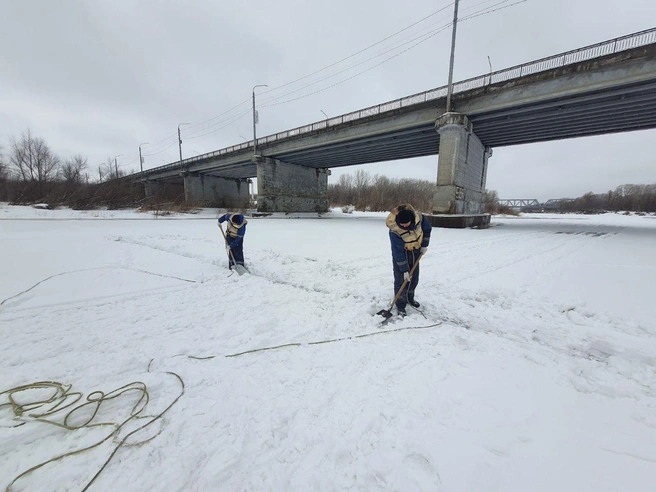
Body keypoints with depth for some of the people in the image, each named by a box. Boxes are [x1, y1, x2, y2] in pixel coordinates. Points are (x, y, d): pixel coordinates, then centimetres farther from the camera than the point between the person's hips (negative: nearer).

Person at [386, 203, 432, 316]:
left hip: (415, 253, 5)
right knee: (401, 281, -5)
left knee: (414, 279, 16)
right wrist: (404, 270, -24)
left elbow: (427, 229, 0)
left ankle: (410, 298, 38)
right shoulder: (394, 231, -35)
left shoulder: (419, 217, -24)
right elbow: (398, 252, -29)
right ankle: (400, 306, 10)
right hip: (401, 255, -5)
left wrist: (424, 245, -2)